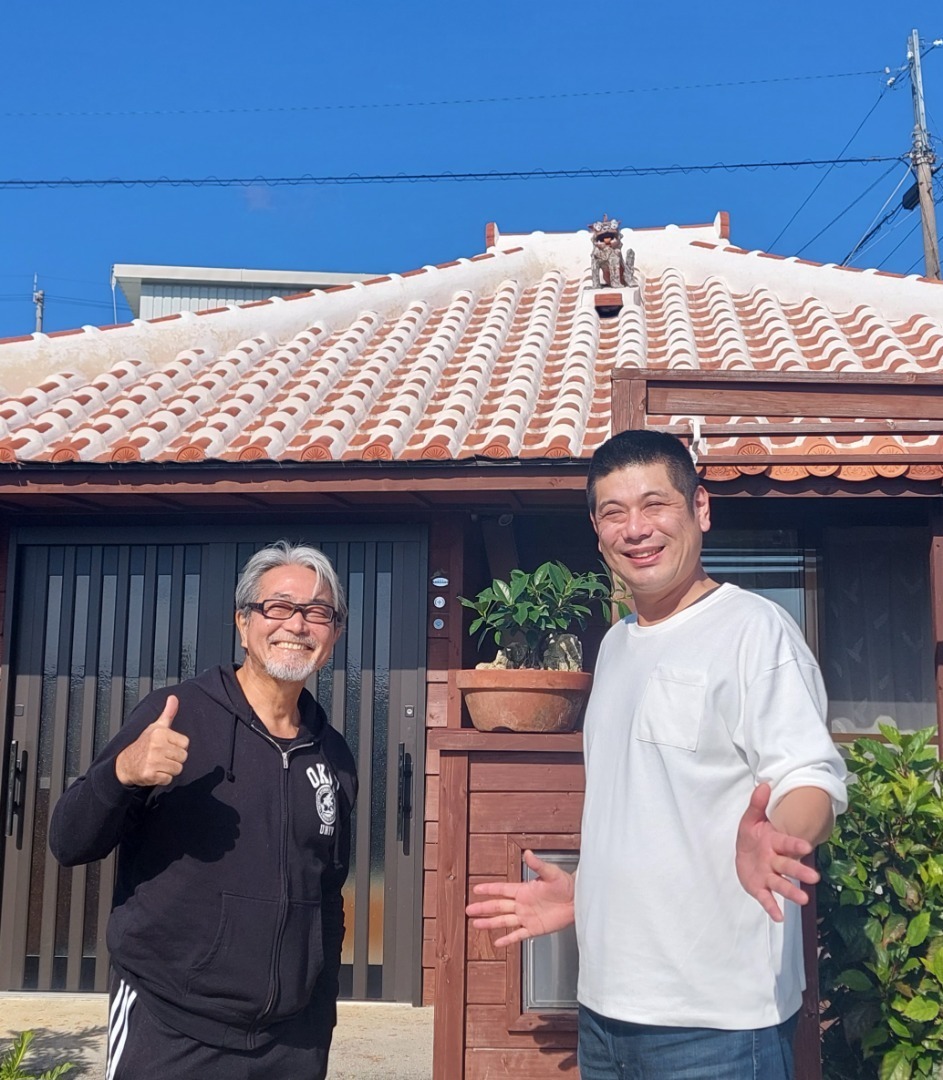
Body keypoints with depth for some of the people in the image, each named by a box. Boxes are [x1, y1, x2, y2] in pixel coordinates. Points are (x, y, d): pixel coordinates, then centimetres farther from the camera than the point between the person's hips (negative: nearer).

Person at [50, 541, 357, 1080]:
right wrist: (121, 772, -28)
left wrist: (322, 1006, 11)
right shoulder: (175, 716, -10)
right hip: (169, 1033, -3)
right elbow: (70, 844, -10)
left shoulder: (335, 756, 2)